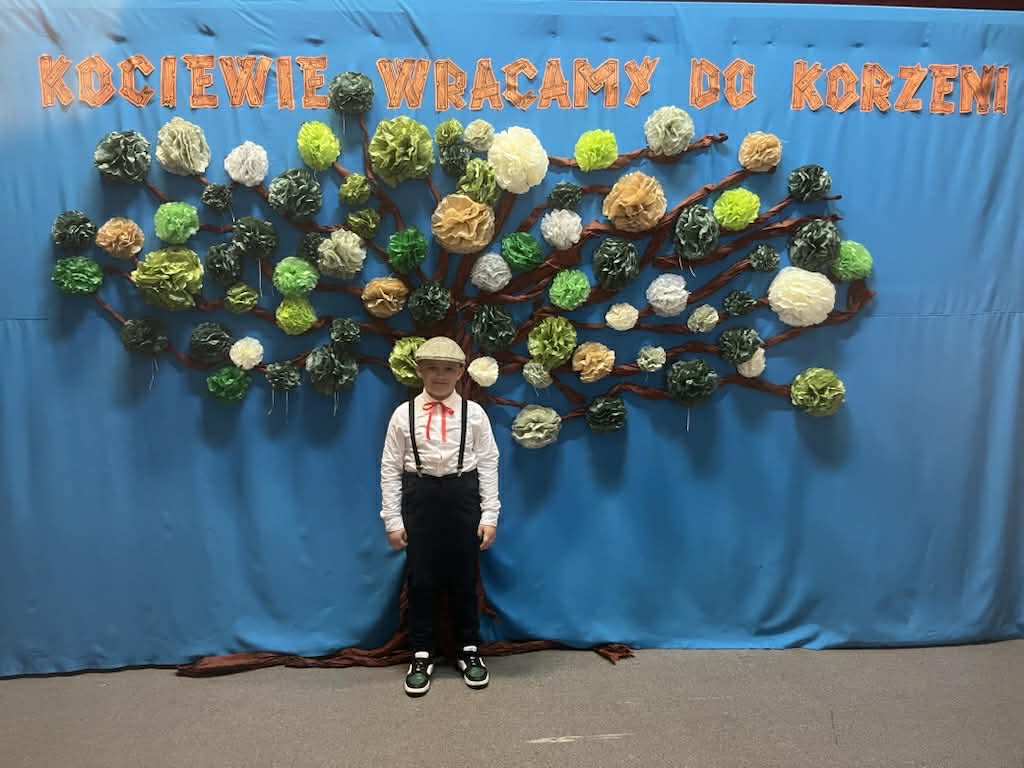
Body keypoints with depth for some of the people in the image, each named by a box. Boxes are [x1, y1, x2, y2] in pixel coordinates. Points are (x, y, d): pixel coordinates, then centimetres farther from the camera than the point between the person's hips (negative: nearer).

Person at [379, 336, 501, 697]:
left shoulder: (474, 412, -1)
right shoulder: (403, 414, -1)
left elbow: (488, 464, -1)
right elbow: (390, 468, 0)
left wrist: (489, 515, -5)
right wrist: (393, 520, -3)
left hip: (463, 497, 0)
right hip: (419, 497, 0)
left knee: (464, 578, 11)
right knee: (421, 579, 9)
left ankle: (469, 650, 31)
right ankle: (422, 655, 28)